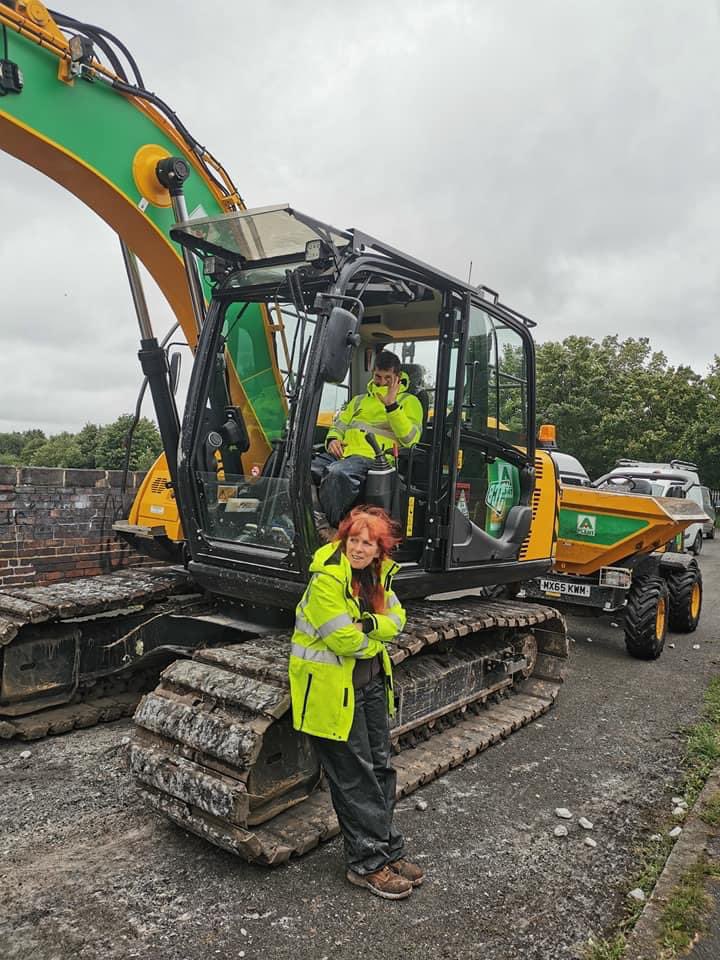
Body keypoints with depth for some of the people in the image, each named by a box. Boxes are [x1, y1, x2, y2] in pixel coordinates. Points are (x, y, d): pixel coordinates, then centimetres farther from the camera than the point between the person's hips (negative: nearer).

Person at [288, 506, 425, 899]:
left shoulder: (379, 573, 0)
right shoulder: (328, 576, -24)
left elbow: (395, 618, -2)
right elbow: (342, 638, -25)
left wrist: (369, 623, -21)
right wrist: (374, 641, -7)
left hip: (370, 678, 8)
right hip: (331, 684, -8)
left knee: (380, 766, 17)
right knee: (355, 775, 4)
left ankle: (388, 849, 32)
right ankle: (367, 863, 20)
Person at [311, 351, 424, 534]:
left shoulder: (409, 401, 15)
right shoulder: (360, 400, 32)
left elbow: (409, 439, -1)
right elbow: (339, 425, 29)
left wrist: (391, 405, -9)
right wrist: (333, 439, 4)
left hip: (372, 457, -6)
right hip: (342, 453, 6)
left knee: (338, 472, -39)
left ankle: (328, 524, -26)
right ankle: (319, 523, -21)